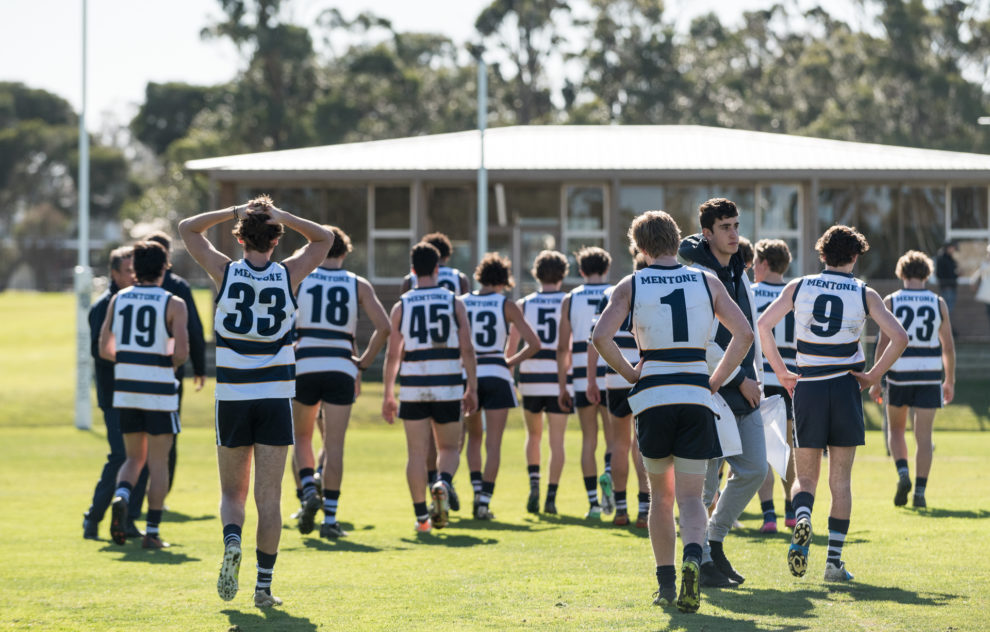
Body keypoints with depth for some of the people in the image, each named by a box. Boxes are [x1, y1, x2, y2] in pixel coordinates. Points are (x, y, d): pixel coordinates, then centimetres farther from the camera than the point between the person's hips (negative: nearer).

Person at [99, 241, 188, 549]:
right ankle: (152, 532, 5)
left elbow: (104, 349, 7)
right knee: (158, 463, 6)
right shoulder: (173, 304, -8)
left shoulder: (118, 299, 5)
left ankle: (121, 496, -13)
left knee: (134, 457, 17)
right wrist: (167, 363, 7)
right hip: (159, 392, -4)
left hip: (125, 390, 4)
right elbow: (181, 353, -15)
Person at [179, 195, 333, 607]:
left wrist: (234, 212, 3)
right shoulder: (288, 275, -3)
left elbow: (187, 229, 10)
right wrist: (283, 217, 2)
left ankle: (231, 541, -17)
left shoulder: (226, 272, -4)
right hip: (276, 398, 0)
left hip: (232, 399, 0)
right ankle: (264, 585, -1)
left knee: (232, 491, 13)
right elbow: (324, 239, 14)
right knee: (269, 496, 2)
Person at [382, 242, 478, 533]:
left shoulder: (401, 306, 2)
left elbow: (393, 354, 1)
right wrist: (472, 388, 5)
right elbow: (467, 350, -2)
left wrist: (388, 395, 8)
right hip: (449, 388, 0)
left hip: (413, 387, 0)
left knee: (417, 452, 6)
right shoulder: (454, 303, 1)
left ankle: (421, 516, 3)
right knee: (450, 448, 13)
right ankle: (444, 483, -18)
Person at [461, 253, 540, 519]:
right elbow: (534, 343, -4)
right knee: (493, 443, 1)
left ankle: (477, 489, 4)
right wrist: (512, 362, 9)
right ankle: (485, 500, -7)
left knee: (474, 437, 20)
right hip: (496, 375, -2)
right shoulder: (506, 305, -1)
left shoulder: (462, 303, 4)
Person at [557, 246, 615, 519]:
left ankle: (593, 503, 4)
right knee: (613, 436, 9)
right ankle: (608, 473, -22)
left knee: (588, 439, 8)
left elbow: (562, 347, 3)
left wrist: (562, 387, 7)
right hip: (610, 374, -1)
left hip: (582, 378, 1)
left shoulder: (571, 299, 5)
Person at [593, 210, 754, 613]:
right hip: (696, 397, 0)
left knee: (661, 494, 16)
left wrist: (630, 373, 2)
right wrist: (716, 380, 9)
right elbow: (744, 333, 1)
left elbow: (600, 337, -10)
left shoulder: (631, 286, 1)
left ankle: (666, 585, 12)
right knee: (690, 496, 2)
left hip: (653, 397, 0)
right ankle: (692, 557, -28)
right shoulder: (706, 282, 6)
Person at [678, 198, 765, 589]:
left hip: (743, 395, 8)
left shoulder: (739, 274, 15)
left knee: (753, 470, 5)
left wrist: (756, 375, 15)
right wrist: (739, 378, -14)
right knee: (704, 482, -3)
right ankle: (703, 562, 5)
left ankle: (715, 541, 21)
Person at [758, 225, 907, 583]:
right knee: (840, 479, 8)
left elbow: (763, 325, -4)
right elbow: (899, 338, -9)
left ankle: (802, 518, -25)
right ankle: (834, 561, 4)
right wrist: (873, 376, 1)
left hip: (807, 390, 1)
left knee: (805, 477, 9)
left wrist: (782, 372, 4)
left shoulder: (799, 287, 3)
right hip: (845, 389, -1)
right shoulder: (864, 294, 0)